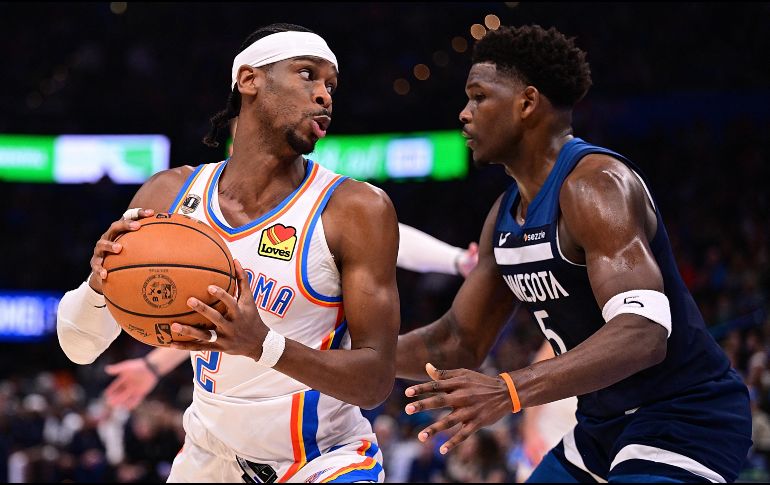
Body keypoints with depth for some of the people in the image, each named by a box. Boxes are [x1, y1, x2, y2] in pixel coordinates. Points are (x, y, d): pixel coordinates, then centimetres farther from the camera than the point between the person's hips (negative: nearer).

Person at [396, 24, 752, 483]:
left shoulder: (595, 183, -21)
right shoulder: (505, 216, 8)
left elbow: (643, 333, -34)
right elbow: (458, 343, 16)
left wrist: (509, 391, -44)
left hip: (686, 420, -10)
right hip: (607, 422, 10)